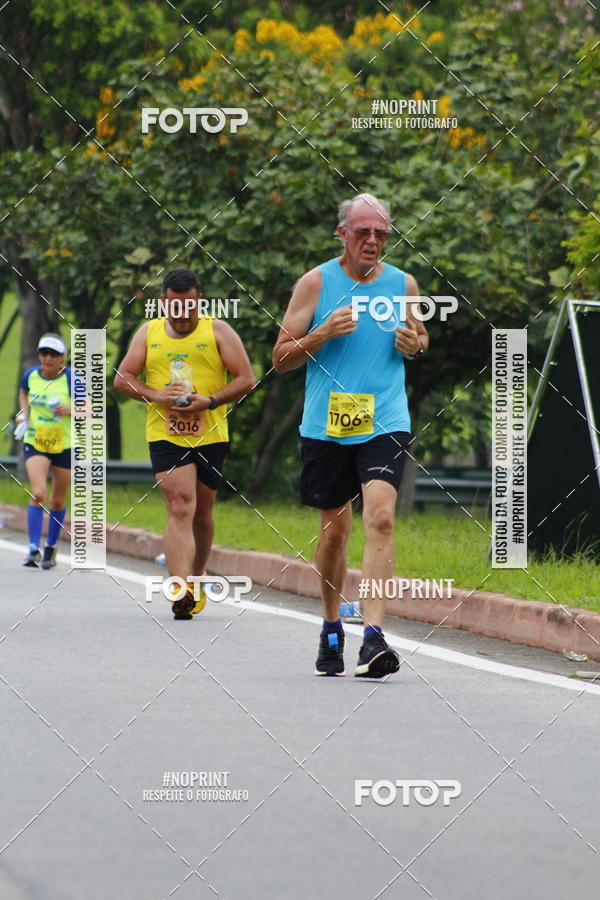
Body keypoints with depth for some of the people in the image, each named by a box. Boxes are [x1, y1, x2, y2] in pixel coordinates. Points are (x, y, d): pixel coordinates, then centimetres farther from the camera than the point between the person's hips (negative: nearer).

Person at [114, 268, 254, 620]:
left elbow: (246, 379, 0)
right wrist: (155, 395, -10)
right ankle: (181, 590, -28)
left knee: (201, 513, 11)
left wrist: (210, 401, -15)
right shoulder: (149, 333, 10)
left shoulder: (218, 331, 4)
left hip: (210, 436, 1)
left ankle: (196, 578, 34)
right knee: (180, 506, -17)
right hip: (165, 436, -1)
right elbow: (122, 378, 9)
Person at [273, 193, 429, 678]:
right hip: (326, 426, 0)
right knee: (334, 529, 8)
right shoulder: (316, 283, 0)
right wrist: (322, 334, -15)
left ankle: (373, 634, -23)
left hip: (385, 424, 0)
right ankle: (331, 629, 28)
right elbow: (280, 357, 2)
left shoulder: (403, 285, 7)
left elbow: (420, 338, 25)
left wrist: (416, 344, 1)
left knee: (380, 517, -18)